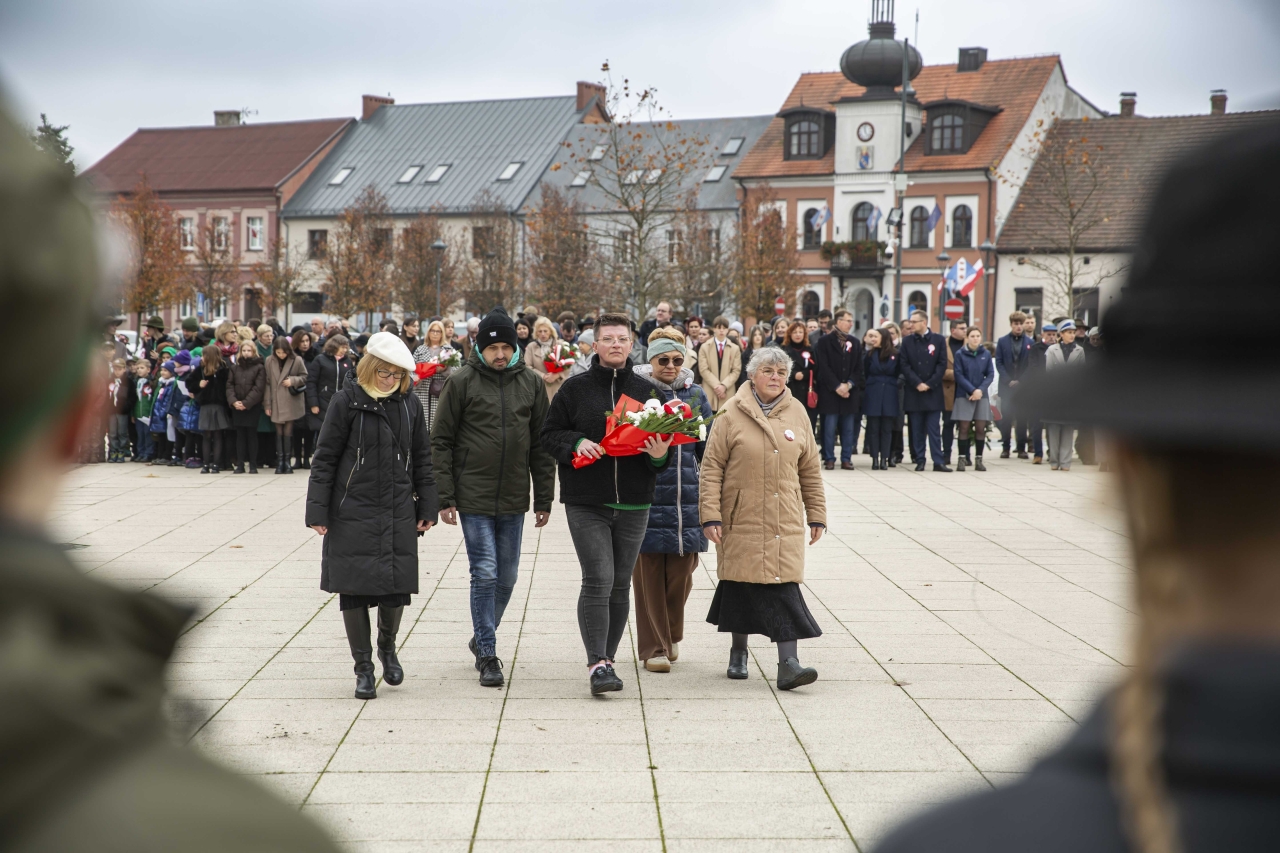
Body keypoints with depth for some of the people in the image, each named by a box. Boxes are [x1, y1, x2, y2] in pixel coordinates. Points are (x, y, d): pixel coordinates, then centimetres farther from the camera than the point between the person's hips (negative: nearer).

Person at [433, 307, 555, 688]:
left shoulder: (531, 382, 5)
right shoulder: (463, 381, -5)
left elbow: (541, 444, 9)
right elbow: (441, 441, -2)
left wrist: (544, 499, 6)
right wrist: (445, 497, -7)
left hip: (514, 500, 4)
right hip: (473, 497, -4)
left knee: (507, 577, 11)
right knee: (485, 573, -6)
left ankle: (482, 638, 32)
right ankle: (487, 655, 2)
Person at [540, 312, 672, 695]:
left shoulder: (647, 391, 8)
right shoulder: (575, 389, 1)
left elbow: (665, 441, 12)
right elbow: (550, 434, 5)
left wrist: (660, 455, -10)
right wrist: (576, 443, -13)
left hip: (634, 505, 3)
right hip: (586, 502, -3)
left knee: (620, 585, 9)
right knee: (598, 581, -12)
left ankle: (606, 658, 21)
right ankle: (597, 664, -11)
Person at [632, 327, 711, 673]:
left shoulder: (695, 395, 11)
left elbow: (708, 446, 14)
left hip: (686, 497, 3)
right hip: (647, 494, -3)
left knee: (681, 571, 4)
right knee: (649, 572, -1)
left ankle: (671, 635, 26)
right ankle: (654, 647, 8)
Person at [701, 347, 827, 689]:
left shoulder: (797, 415, 8)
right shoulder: (732, 415, -2)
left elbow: (810, 470, 14)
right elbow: (712, 468, -3)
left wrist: (817, 516, 13)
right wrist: (710, 515, -9)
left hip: (785, 521, 2)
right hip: (741, 520, -2)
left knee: (785, 586, -8)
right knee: (740, 584, 6)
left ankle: (788, 663, -13)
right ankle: (738, 652, 27)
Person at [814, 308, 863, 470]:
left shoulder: (855, 343, 12)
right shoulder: (825, 341, -1)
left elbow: (858, 368, 8)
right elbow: (823, 367, -7)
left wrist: (849, 385, -7)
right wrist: (837, 386, -13)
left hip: (850, 392, 4)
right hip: (830, 392, -4)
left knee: (849, 428, 4)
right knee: (829, 427, -2)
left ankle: (846, 459, 9)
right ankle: (829, 459, 5)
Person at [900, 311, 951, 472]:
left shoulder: (938, 340, 3)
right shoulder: (907, 341, 5)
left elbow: (942, 364, -1)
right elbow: (904, 365, 0)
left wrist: (929, 384, -9)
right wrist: (917, 383, -11)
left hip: (933, 391, -1)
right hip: (913, 391, 1)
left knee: (934, 429, -2)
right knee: (917, 429, 3)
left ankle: (938, 461, -2)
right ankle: (920, 460, 9)